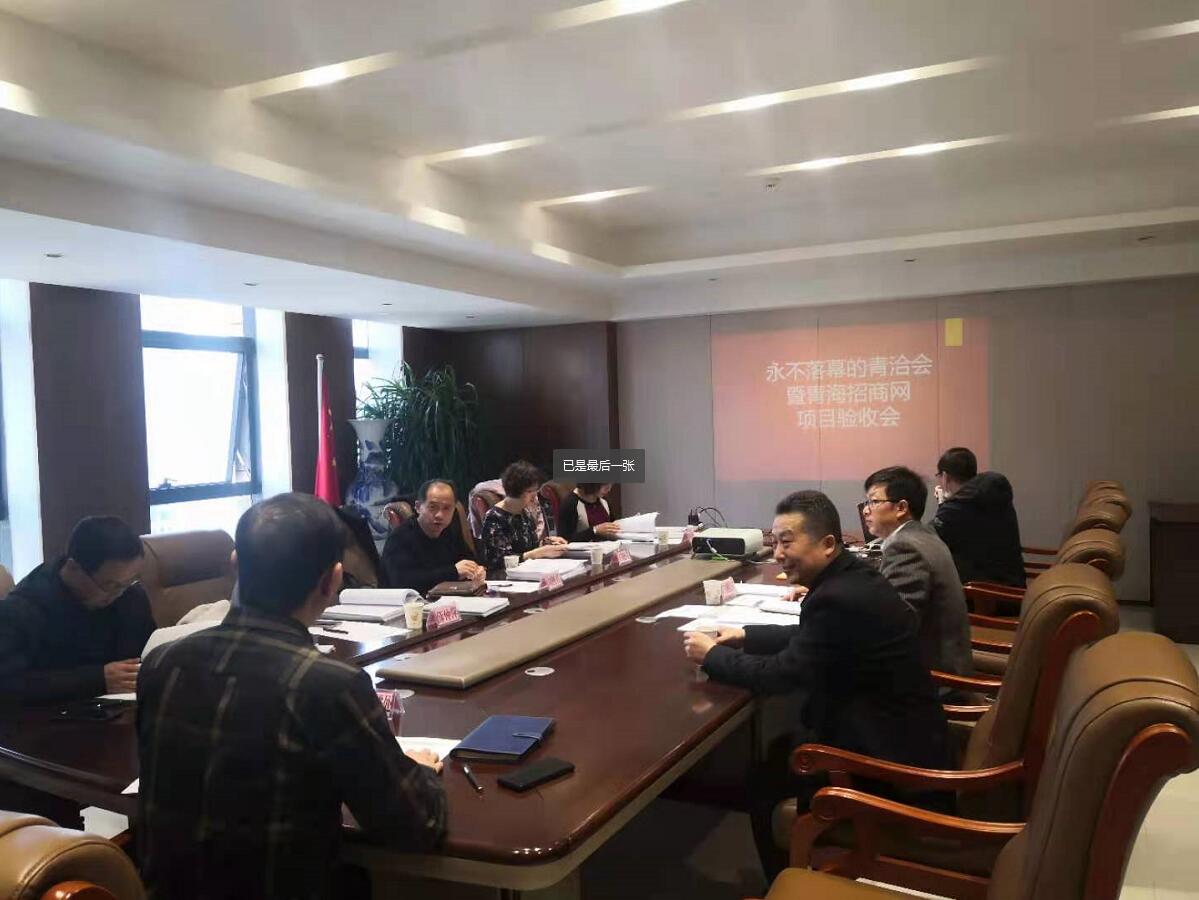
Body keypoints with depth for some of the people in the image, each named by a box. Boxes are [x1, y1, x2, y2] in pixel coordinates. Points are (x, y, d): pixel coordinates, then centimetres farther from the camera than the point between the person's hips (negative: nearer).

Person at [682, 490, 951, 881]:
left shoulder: (839, 598, -29)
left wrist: (712, 654, -10)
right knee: (776, 752, 17)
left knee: (763, 778, 2)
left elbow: (781, 674, -23)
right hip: (894, 726, 9)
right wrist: (744, 635, 8)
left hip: (893, 752, -9)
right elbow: (804, 638, 17)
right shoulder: (847, 577, 2)